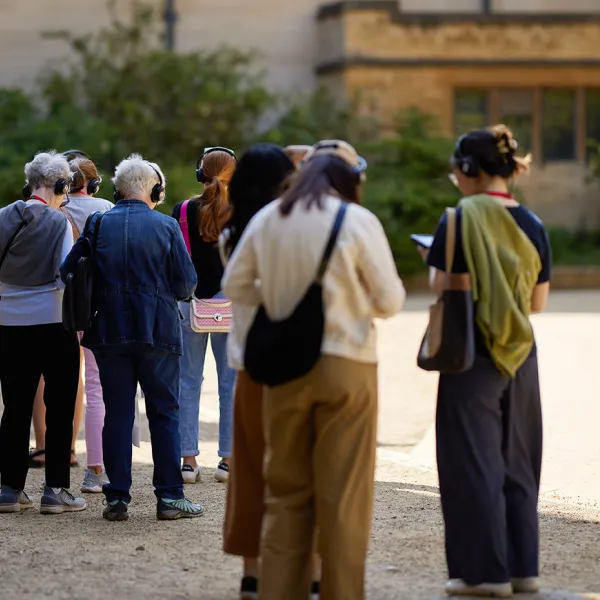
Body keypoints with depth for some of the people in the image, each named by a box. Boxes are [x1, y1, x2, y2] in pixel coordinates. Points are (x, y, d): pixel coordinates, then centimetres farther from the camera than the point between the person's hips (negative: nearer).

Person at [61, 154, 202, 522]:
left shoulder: (98, 225, 1)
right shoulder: (166, 226, -5)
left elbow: (67, 273, 0)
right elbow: (186, 285, -5)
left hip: (110, 332, 2)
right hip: (159, 333, -2)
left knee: (117, 413, 6)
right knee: (165, 412, 6)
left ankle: (117, 497, 4)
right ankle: (170, 495, 4)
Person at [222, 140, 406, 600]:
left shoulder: (267, 219, 4)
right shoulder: (358, 221, -9)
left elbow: (235, 286, 10)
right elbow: (390, 300, -5)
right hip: (346, 363, -4)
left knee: (287, 488, 13)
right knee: (343, 492, 3)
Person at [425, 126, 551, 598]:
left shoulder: (463, 220, -13)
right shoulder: (532, 225, 4)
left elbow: (442, 287, -14)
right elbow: (539, 300, 8)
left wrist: (436, 265, 5)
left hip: (473, 353, -6)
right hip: (521, 356, 6)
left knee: (473, 461, 2)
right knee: (517, 460, 14)